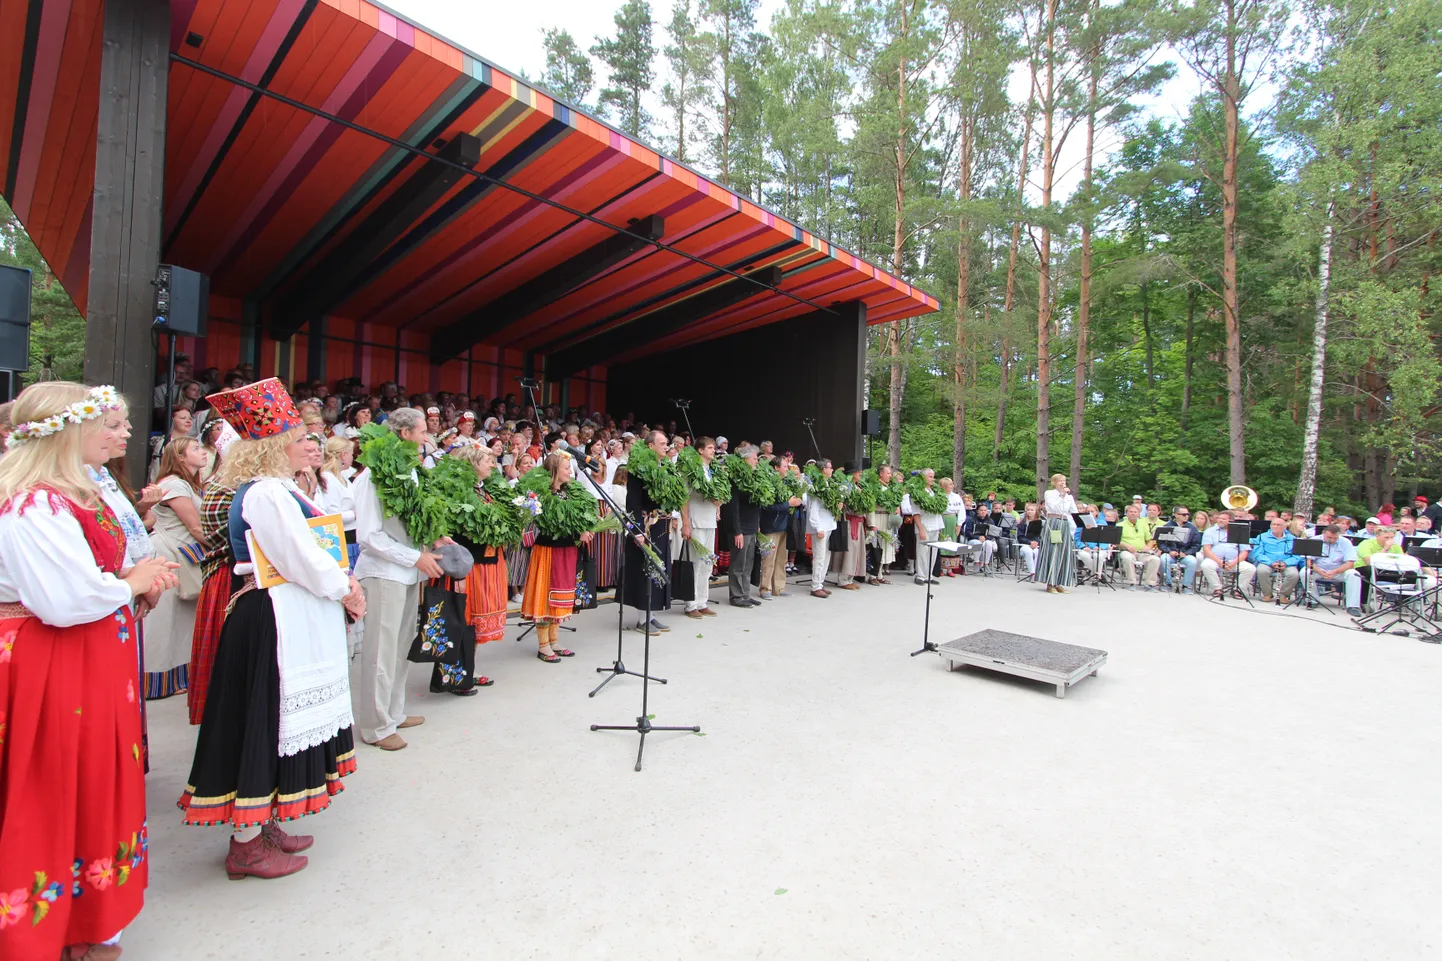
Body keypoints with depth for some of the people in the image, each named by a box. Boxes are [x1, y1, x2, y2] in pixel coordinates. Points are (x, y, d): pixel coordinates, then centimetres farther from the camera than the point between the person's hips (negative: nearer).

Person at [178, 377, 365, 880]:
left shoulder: (279, 488, 13)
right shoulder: (267, 493, -19)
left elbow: (310, 550, 14)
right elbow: (301, 559, -22)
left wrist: (342, 581, 1)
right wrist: (345, 591, -8)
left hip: (292, 620, 11)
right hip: (274, 621, -10)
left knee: (275, 721, 18)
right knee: (265, 720, 1)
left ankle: (262, 825, 33)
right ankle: (246, 845, 17)